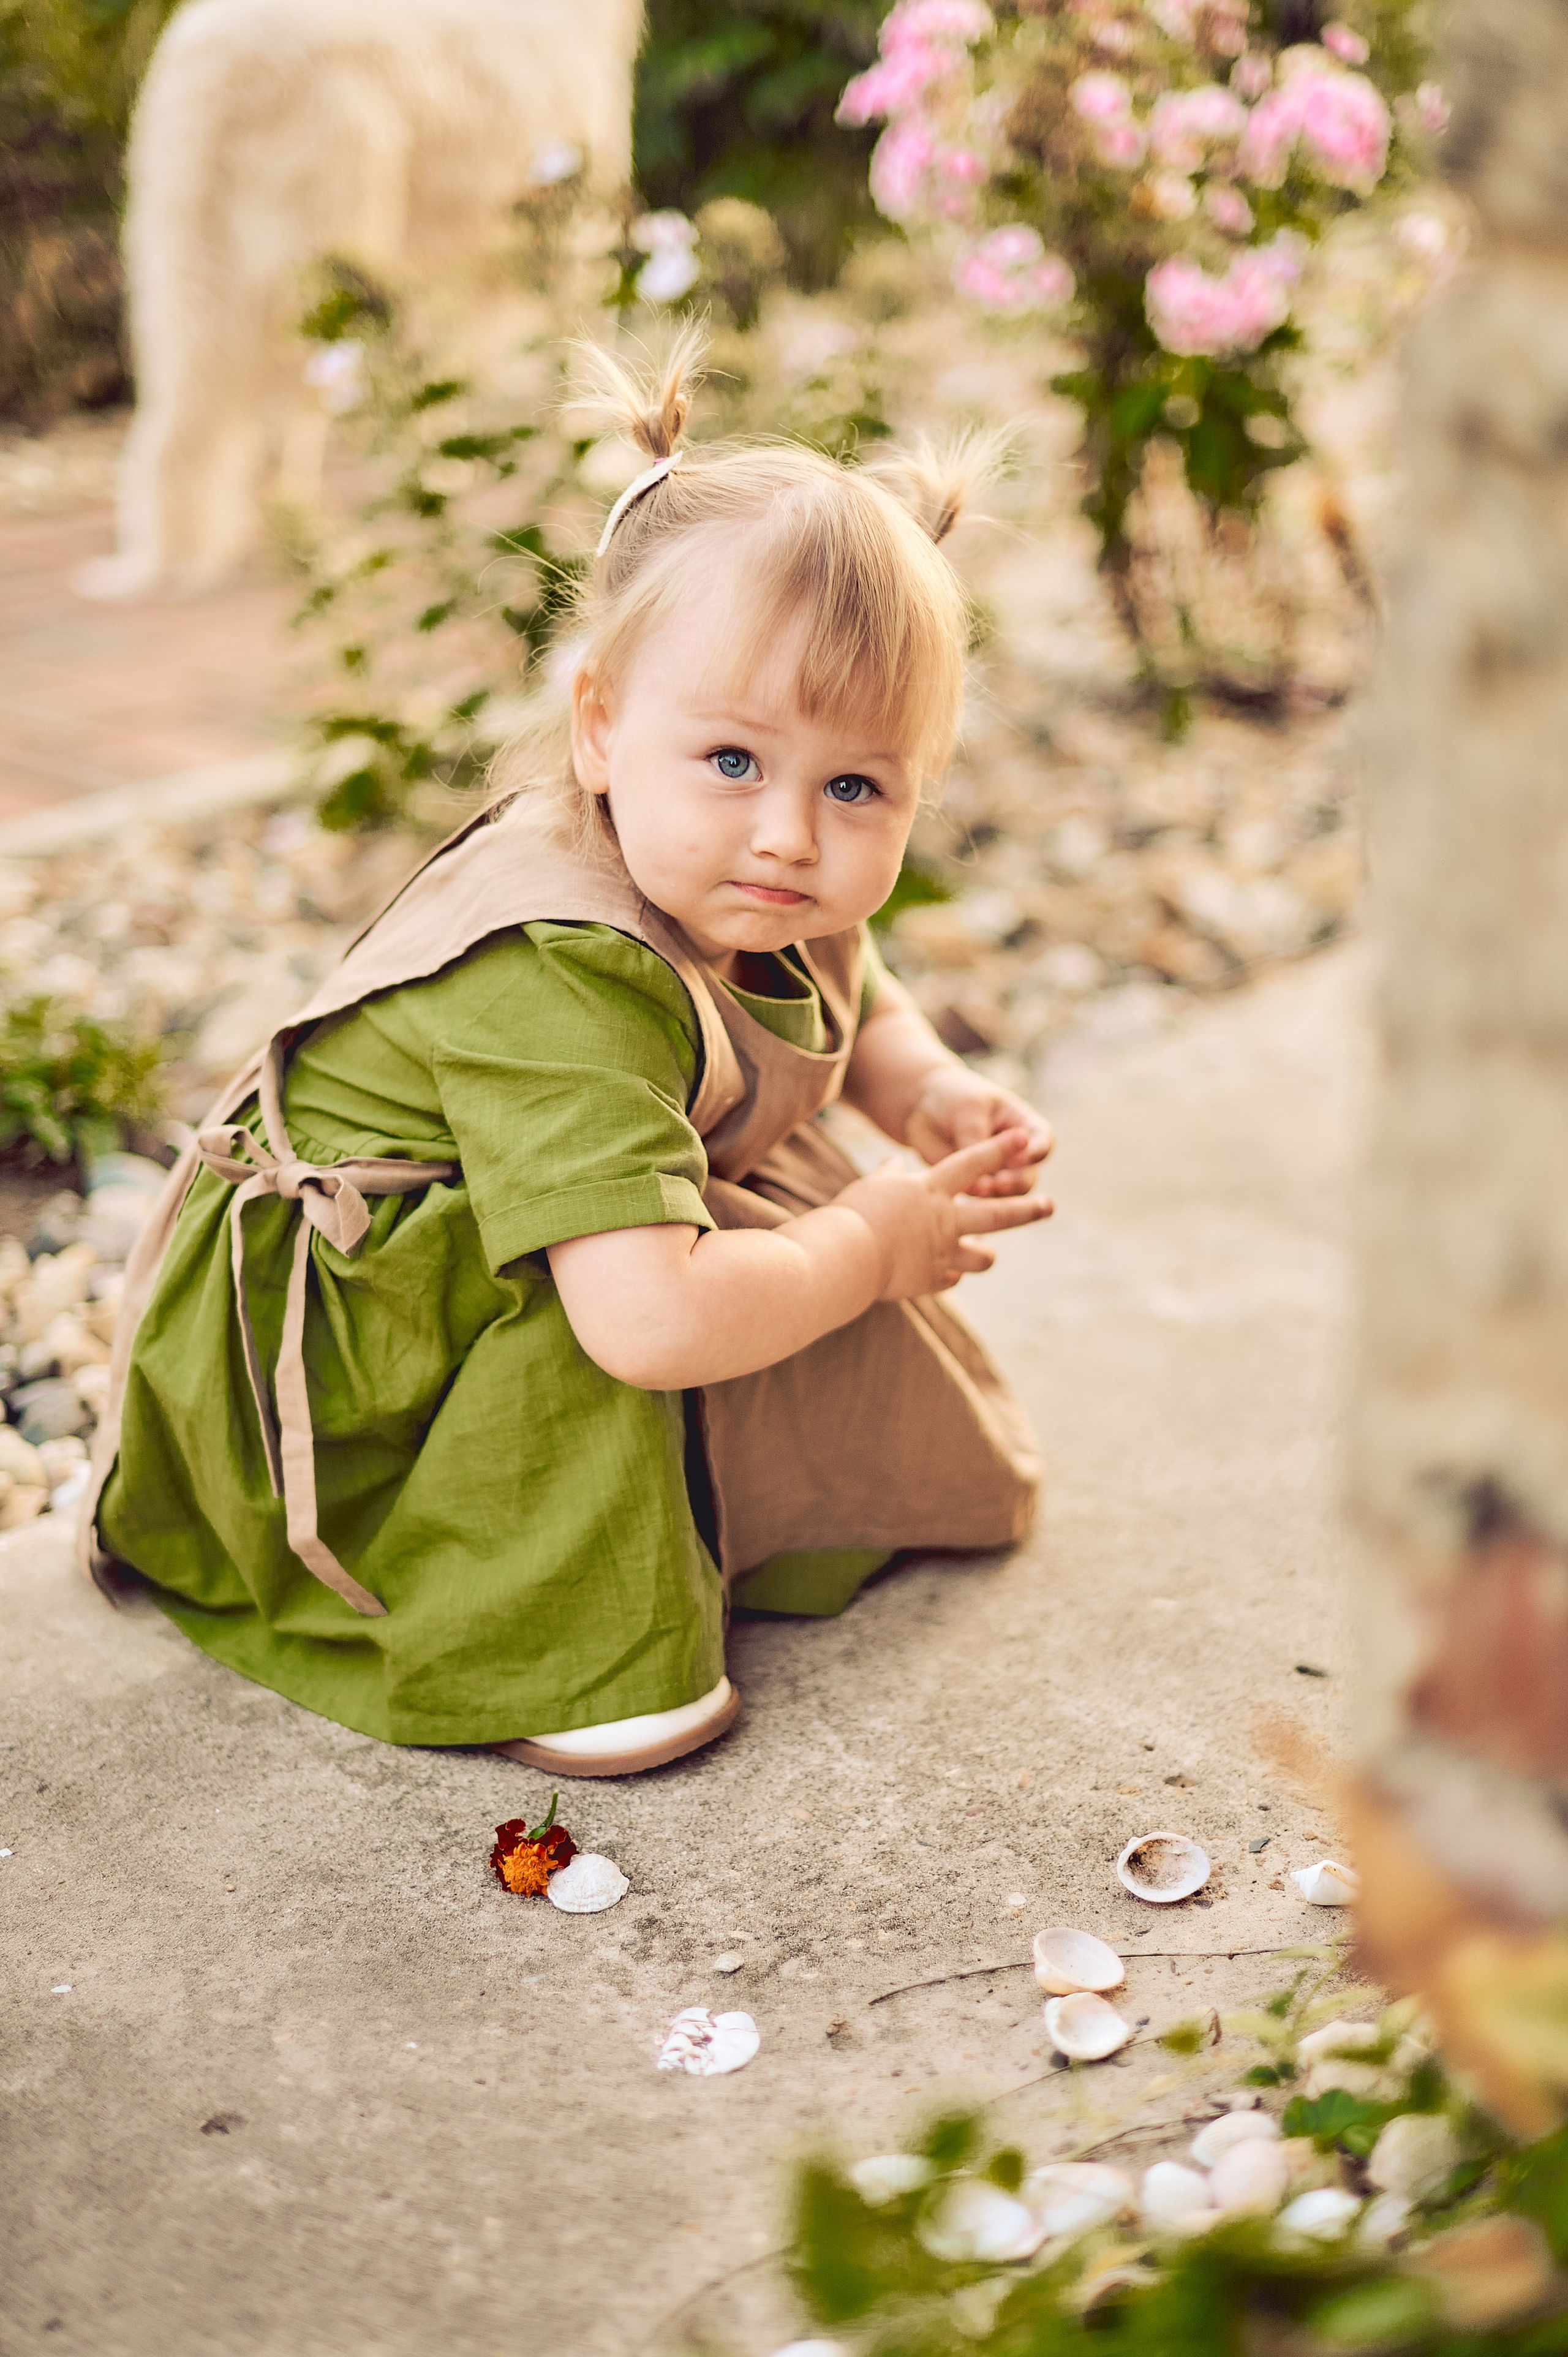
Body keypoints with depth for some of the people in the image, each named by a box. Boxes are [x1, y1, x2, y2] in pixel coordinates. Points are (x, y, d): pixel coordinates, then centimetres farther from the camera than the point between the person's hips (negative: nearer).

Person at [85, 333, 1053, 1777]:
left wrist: (929, 1093, -5)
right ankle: (539, 1651, -17)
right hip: (303, 1367, -9)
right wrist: (871, 1242, -27)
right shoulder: (563, 981, -37)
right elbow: (652, 1322, -45)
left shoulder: (772, 900, -8)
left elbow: (856, 1006, 17)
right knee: (596, 1286, -33)